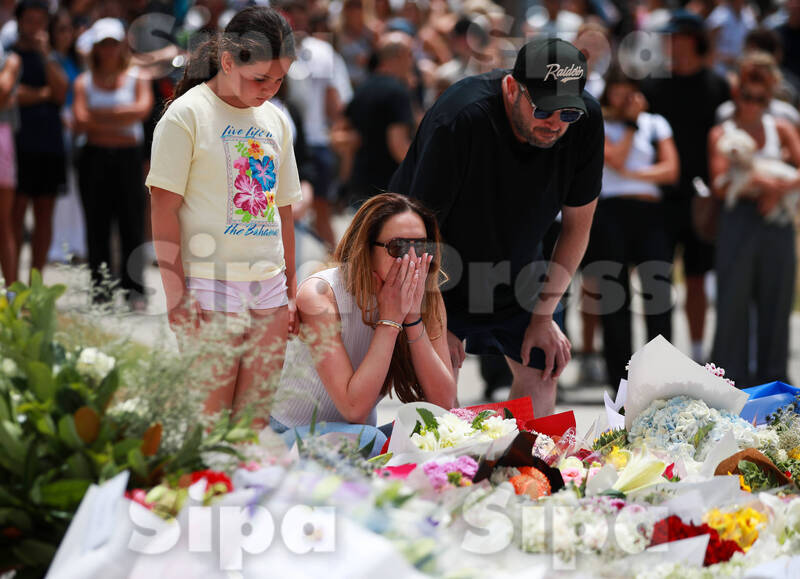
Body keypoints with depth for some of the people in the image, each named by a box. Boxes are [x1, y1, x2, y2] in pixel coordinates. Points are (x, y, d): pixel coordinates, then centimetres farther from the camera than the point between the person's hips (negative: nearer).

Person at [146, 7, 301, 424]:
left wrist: (292, 290, 17)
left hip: (269, 289, 6)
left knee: (255, 421, 4)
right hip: (211, 288, -6)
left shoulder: (276, 121, 14)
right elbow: (164, 210, -8)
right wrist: (176, 295, -13)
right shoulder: (187, 115, -5)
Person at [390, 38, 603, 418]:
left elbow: (577, 223, -7)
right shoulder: (460, 119, -36)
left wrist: (544, 314, -6)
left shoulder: (586, 120, -21)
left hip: (515, 270, 5)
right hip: (432, 275, -5)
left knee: (542, 368, 7)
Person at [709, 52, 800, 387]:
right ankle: (732, 378, 4)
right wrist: (758, 182, -19)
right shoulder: (722, 134, 6)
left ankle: (772, 377, 13)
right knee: (734, 301, -3)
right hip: (739, 219, -2)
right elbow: (719, 186, -6)